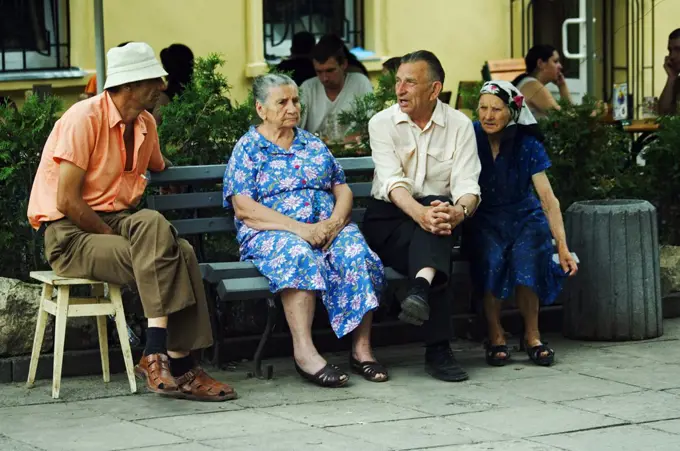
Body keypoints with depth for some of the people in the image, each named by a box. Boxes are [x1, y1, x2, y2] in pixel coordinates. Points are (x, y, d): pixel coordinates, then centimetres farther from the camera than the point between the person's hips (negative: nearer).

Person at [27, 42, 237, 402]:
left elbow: (159, 168, 35)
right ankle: (157, 355, -35)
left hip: (116, 224, 7)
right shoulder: (85, 117, -12)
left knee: (182, 253, -23)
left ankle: (177, 365, -24)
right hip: (69, 235, -7)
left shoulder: (145, 124, 11)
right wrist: (114, 235, -13)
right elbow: (67, 201, -17)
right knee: (152, 227, -32)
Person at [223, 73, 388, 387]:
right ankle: (304, 353, -44)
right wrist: (298, 228, -17)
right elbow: (244, 209, -6)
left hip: (329, 228, 4)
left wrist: (334, 222, -7)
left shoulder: (313, 144, 22)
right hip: (272, 233, -4)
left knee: (357, 254, -29)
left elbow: (342, 189, 17)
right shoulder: (247, 149, 7)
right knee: (299, 256, -39)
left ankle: (362, 349, -30)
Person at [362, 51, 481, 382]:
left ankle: (420, 289, -58)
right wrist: (420, 213, -40)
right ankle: (438, 350, -43)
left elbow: (467, 185, -11)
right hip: (389, 221, -1)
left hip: (438, 213, 1)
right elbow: (392, 181, -18)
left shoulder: (459, 125, 2)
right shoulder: (383, 123, -2)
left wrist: (459, 211, -37)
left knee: (439, 209, -36)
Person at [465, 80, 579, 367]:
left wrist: (562, 246, -18)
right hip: (483, 220, 0)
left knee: (528, 257, -32)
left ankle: (532, 335, -14)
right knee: (491, 257, -33)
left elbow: (548, 198, -10)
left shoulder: (527, 145, -6)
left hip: (523, 216, 0)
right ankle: (495, 335, -16)